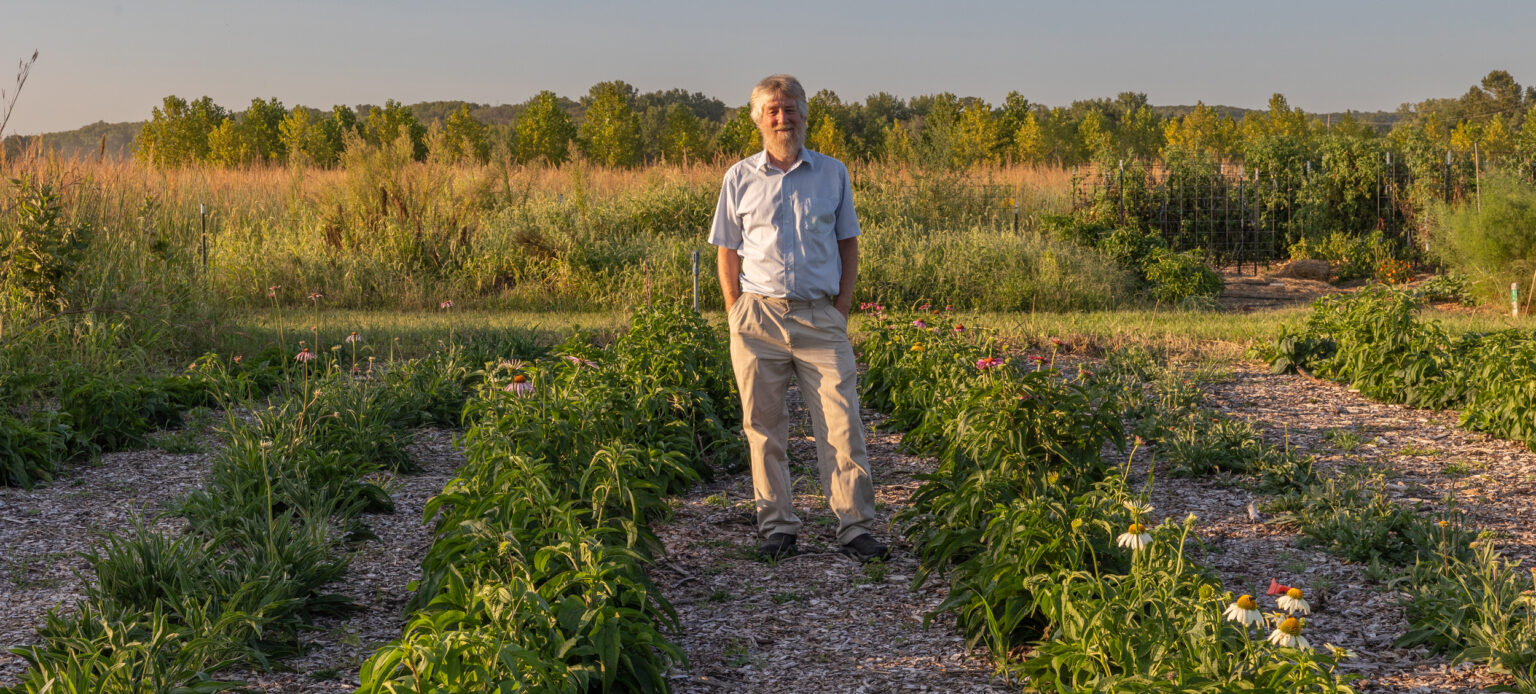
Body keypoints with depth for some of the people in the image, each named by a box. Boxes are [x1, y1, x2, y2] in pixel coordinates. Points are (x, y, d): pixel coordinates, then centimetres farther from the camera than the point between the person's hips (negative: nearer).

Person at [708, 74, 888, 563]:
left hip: (820, 318, 0)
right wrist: (737, 317, 1)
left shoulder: (833, 174, 9)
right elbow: (728, 254, 11)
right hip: (759, 316, 0)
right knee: (764, 426, 3)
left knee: (841, 425, -6)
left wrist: (842, 306, 2)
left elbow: (848, 244, 13)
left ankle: (855, 527, -2)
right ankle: (777, 526, 12)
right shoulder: (739, 179, 7)